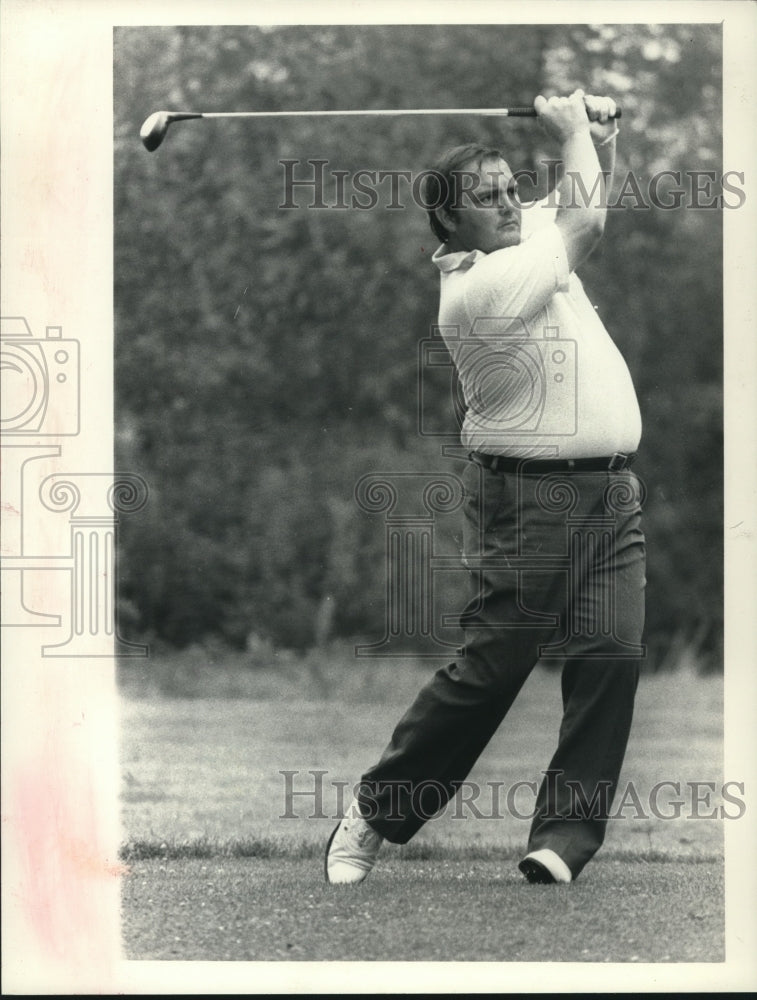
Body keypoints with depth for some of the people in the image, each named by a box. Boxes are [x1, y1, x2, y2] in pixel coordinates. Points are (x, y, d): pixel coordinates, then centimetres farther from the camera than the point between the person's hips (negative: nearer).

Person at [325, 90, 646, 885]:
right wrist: (570, 131, 3)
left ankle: (563, 839, -7)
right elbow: (585, 223, -12)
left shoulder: (527, 235, 12)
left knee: (611, 655, -7)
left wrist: (599, 134, 9)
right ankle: (374, 815, 8)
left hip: (612, 491, 8)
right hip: (529, 495, -8)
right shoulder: (474, 289, -15)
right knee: (492, 665, -7)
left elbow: (586, 200, 31)